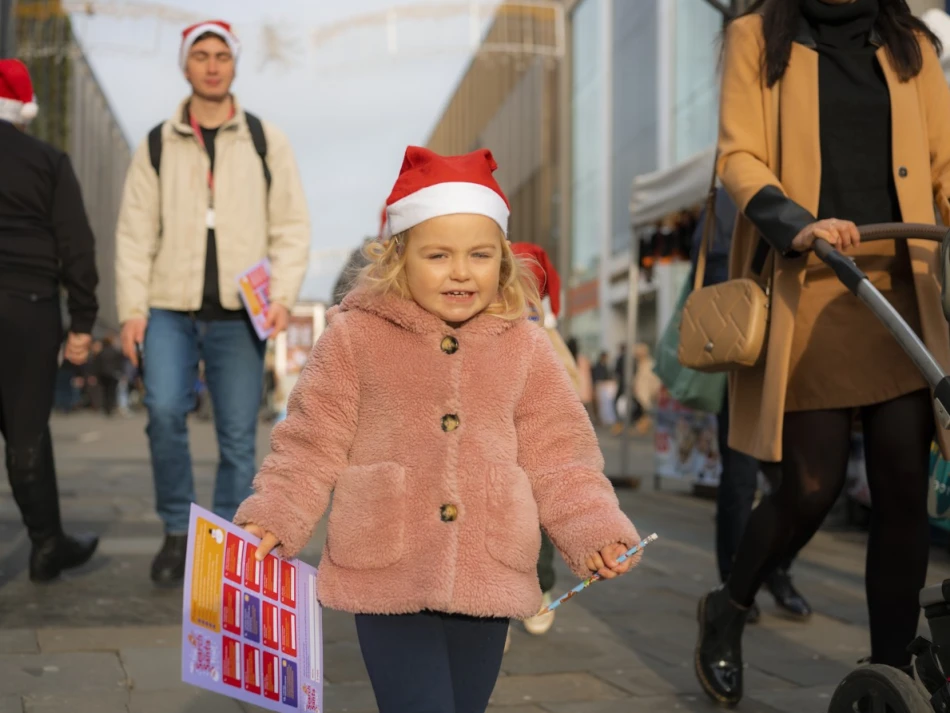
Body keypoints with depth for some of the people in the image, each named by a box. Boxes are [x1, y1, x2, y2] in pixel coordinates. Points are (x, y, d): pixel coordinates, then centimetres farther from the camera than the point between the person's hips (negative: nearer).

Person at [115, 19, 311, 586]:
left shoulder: (267, 142, 8)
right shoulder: (157, 146, 10)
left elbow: (292, 227, 5)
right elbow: (135, 235, 8)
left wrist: (283, 296, -7)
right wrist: (132, 309, -2)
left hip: (240, 316, 0)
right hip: (170, 310, 0)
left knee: (238, 437, 1)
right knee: (164, 411, -17)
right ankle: (178, 530, 3)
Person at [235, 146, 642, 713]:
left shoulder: (524, 347, 3)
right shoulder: (355, 337, -3)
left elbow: (558, 458, 6)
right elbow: (314, 444, 0)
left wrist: (597, 531, -7)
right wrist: (273, 520, -11)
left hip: (487, 581, 3)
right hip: (386, 579, -3)